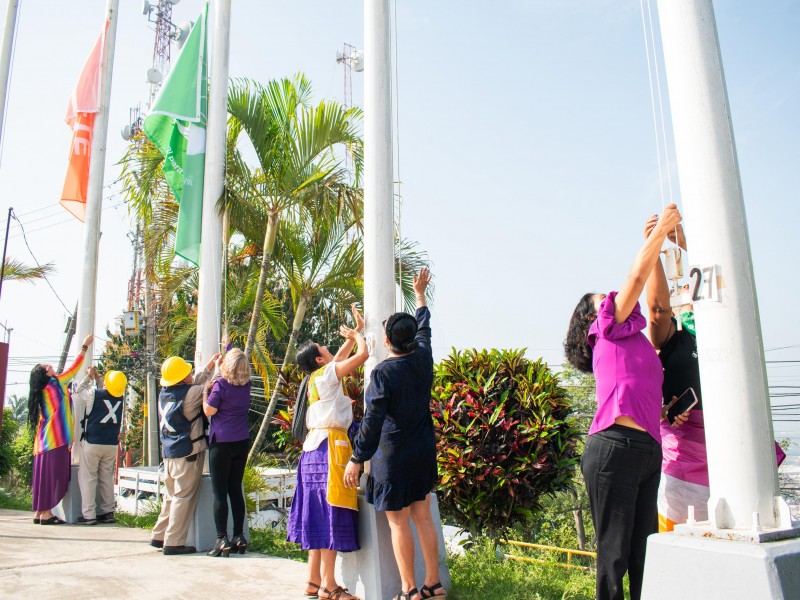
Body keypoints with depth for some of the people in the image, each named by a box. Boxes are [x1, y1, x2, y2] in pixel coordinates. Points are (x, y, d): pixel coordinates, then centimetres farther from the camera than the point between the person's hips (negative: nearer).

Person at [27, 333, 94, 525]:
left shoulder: (41, 392, 15)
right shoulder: (54, 385, -6)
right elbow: (74, 369, 0)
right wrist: (85, 346, 5)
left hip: (45, 440, 8)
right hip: (55, 439, -8)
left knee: (45, 475, 10)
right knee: (52, 475, -5)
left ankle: (39, 512, 15)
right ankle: (46, 513, -3)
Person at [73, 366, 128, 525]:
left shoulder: (93, 394, -13)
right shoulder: (120, 397, -1)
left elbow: (78, 391, 8)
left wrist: (89, 377, 18)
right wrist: (97, 377, 25)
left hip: (92, 443, -4)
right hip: (112, 444, 4)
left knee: (88, 478, 3)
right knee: (107, 478, 13)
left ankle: (88, 515, 1)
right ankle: (108, 512, 15)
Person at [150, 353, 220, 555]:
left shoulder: (164, 393, 6)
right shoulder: (190, 393, -17)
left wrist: (209, 367, 16)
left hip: (168, 451, 8)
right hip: (188, 452, -8)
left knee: (171, 495, 19)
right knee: (183, 497, -1)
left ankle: (159, 536, 25)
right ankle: (174, 542, 2)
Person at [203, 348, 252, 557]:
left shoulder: (220, 385, -12)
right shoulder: (246, 384, 4)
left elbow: (209, 411, -10)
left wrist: (206, 390, 3)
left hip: (221, 443, -5)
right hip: (242, 442, 5)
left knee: (219, 492, 1)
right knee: (236, 490, 13)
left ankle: (222, 540, 1)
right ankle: (239, 537, 16)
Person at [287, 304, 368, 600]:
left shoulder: (315, 377, 16)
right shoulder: (327, 373, -8)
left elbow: (341, 355, 30)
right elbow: (362, 354, -11)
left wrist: (356, 331, 31)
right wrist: (356, 335, 8)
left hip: (313, 447, 9)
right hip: (330, 445, -9)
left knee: (319, 512, 11)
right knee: (329, 511, -7)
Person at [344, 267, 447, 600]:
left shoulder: (383, 372, -19)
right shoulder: (423, 359, -1)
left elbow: (372, 421, -20)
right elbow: (424, 328, 19)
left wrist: (356, 459, -12)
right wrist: (420, 293, 33)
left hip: (394, 457, -6)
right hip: (424, 453, 7)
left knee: (398, 524, 4)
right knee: (423, 517, 14)